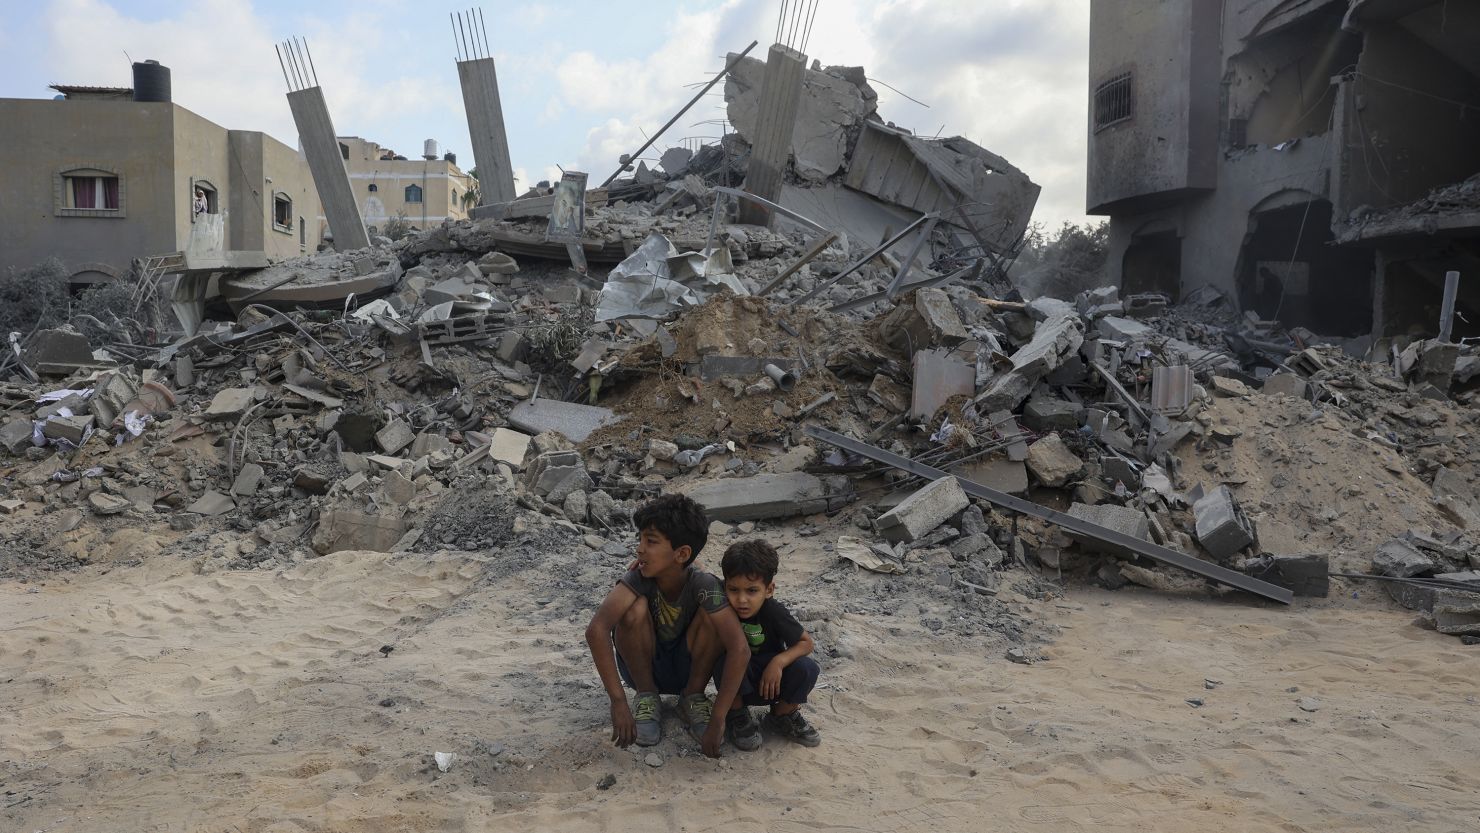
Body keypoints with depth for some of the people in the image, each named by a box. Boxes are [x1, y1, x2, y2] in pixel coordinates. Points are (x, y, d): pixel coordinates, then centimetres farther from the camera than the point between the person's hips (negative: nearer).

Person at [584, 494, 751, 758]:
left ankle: (692, 699, -4)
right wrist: (618, 703, -44)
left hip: (687, 668, 0)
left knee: (712, 615, -28)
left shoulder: (703, 585, -28)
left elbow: (740, 649, -37)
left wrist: (718, 720, -40)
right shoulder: (639, 579, -28)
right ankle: (646, 697, -7)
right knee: (636, 607, -30)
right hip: (642, 666, 0)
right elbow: (596, 629, -42)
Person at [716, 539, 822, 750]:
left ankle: (782, 715, 5)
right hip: (736, 684, -1)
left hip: (769, 679, 1)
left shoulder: (774, 613, -22)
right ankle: (737, 714, -5)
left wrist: (779, 661, -30)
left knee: (807, 668, -25)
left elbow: (807, 643, -14)